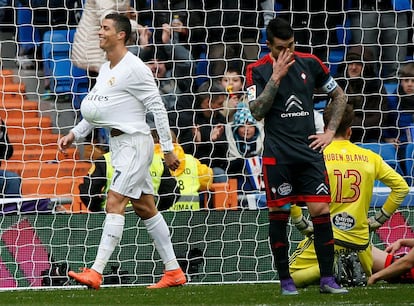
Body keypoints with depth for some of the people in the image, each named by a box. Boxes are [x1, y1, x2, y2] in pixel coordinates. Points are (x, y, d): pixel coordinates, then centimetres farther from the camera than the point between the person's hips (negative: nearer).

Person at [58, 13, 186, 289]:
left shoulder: (135, 69, -15)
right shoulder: (105, 69, 13)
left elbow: (158, 108, -14)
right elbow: (97, 110, 23)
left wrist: (168, 149, -14)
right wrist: (75, 134, 12)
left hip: (134, 142, -10)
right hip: (119, 142, 10)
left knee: (114, 202, -16)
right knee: (145, 207, 11)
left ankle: (96, 273, -22)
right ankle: (174, 272, 15)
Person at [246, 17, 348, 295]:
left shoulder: (309, 63, 6)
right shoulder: (258, 71, 0)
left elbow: (339, 96, 17)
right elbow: (257, 112, -12)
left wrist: (330, 132, 8)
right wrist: (276, 77, -16)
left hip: (310, 150, 2)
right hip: (277, 154, -2)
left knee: (320, 210, -6)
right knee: (279, 213, 0)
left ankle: (328, 279, -1)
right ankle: (285, 279, 10)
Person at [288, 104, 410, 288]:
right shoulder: (369, 157, 3)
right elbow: (401, 186, 7)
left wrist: (301, 223, -2)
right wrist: (379, 219, 14)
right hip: (360, 239, 3)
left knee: (291, 276, 13)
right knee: (368, 273, 30)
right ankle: (354, 266, -6)